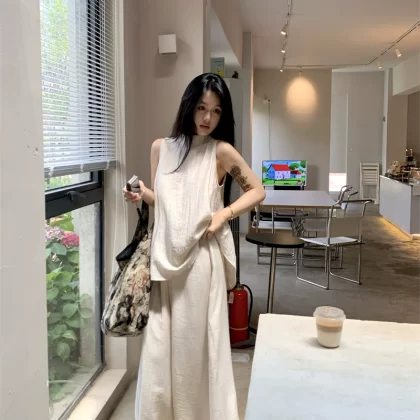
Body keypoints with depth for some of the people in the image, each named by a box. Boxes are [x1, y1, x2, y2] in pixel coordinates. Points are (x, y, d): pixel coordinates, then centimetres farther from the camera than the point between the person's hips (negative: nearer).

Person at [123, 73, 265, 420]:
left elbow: (257, 191, 3)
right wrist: (142, 195, -6)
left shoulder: (222, 151, -5)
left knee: (197, 339, 5)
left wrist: (225, 214, -10)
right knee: (161, 340, 9)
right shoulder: (161, 147, 6)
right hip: (165, 255, 4)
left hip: (201, 258, -3)